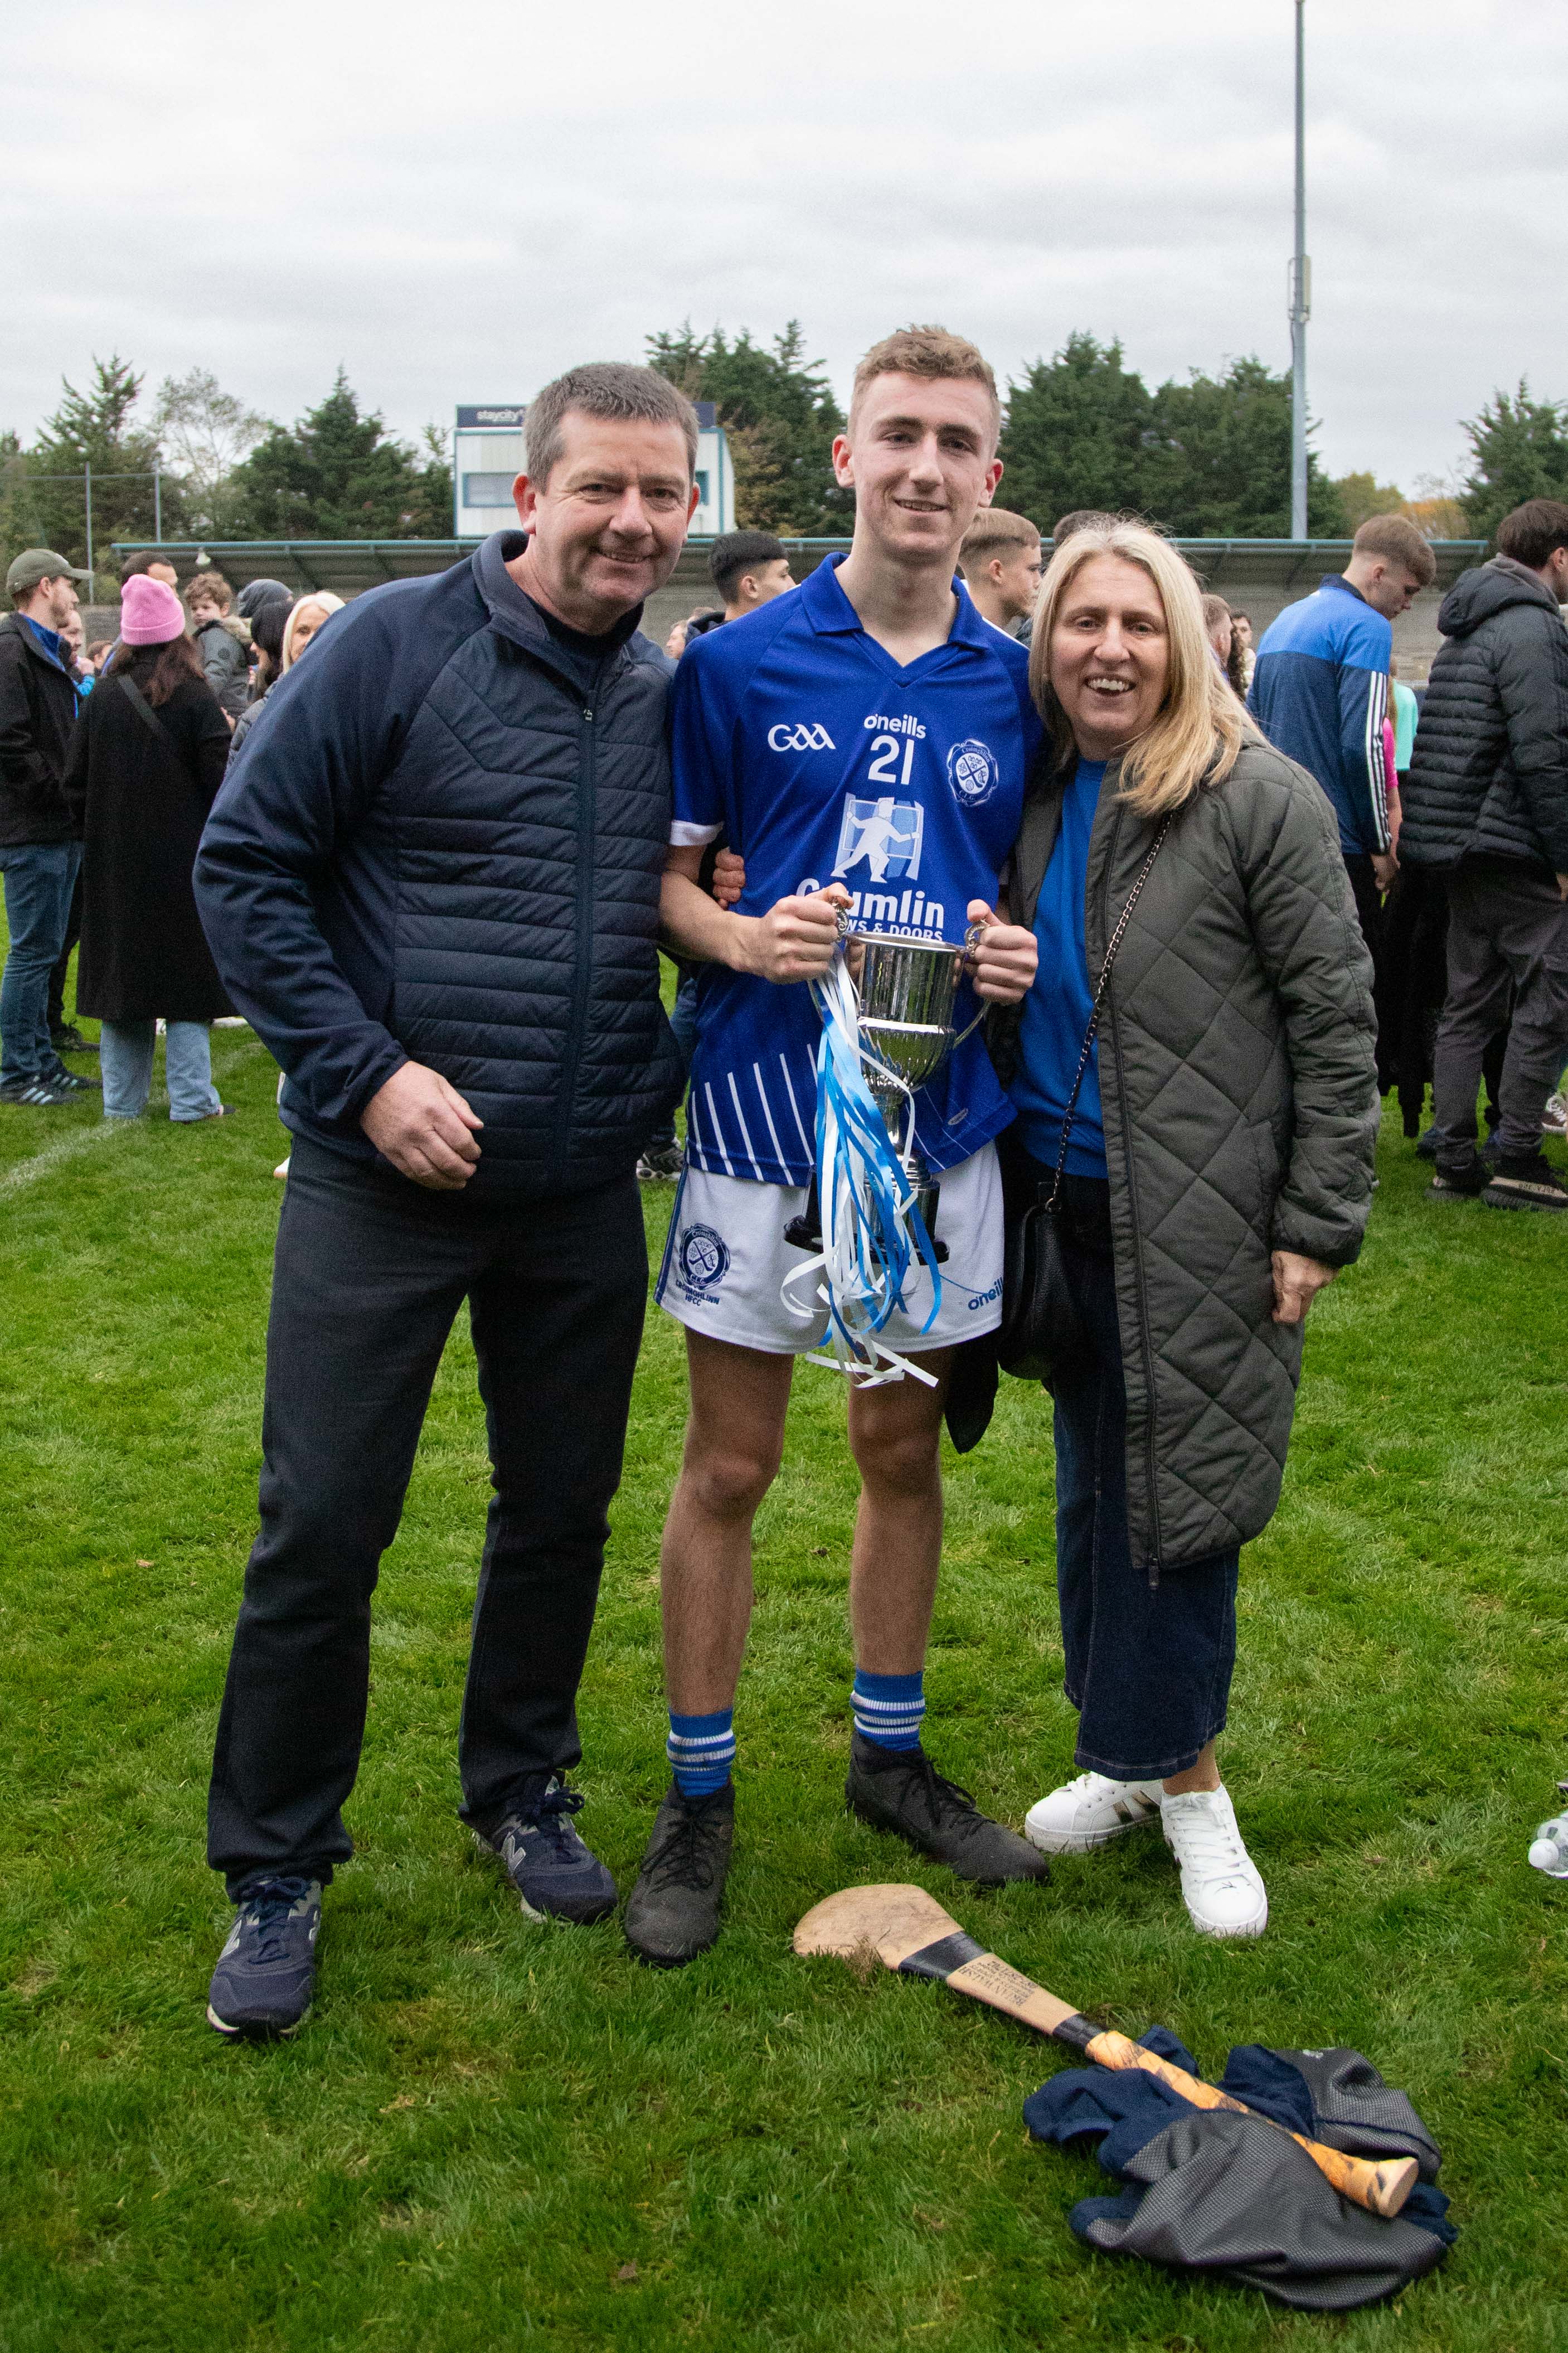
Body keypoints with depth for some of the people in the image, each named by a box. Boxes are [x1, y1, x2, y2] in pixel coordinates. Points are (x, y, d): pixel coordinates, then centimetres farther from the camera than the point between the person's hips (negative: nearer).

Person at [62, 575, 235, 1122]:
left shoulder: (103, 698, -1)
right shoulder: (196, 699, -11)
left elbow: (75, 782, 3)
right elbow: (222, 783, -12)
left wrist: (95, 835, 15)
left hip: (115, 865, 3)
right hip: (182, 860, -3)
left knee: (121, 973, 11)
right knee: (187, 974, 4)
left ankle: (123, 1101, 15)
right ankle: (191, 1100, 3)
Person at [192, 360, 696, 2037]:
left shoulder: (671, 702, 6)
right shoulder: (396, 646, -9)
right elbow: (245, 866, -8)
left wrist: (665, 1082, 3)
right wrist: (365, 1072, -16)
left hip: (586, 1197, 5)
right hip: (387, 1177, -4)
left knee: (563, 1508, 14)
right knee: (323, 1525, 1)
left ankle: (519, 1788, 36)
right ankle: (276, 1867, 19)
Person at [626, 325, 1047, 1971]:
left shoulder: (1013, 685, 6)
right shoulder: (738, 664, -3)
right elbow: (661, 872, 1)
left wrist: (1016, 956, -6)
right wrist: (740, 939, -18)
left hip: (939, 1119, 3)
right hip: (764, 1110, -3)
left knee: (905, 1453, 15)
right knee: (727, 1467, 5)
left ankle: (889, 1754, 32)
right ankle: (698, 1797, 19)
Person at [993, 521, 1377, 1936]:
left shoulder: (1259, 799, -9)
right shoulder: (1032, 798, 8)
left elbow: (1335, 1019, -9)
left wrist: (1318, 1222, -12)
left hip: (1205, 1226, -6)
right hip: (1074, 1212, 6)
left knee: (1176, 1498, 1)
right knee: (1096, 1491, 12)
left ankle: (1162, 1765, 17)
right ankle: (1162, 1759, 27)